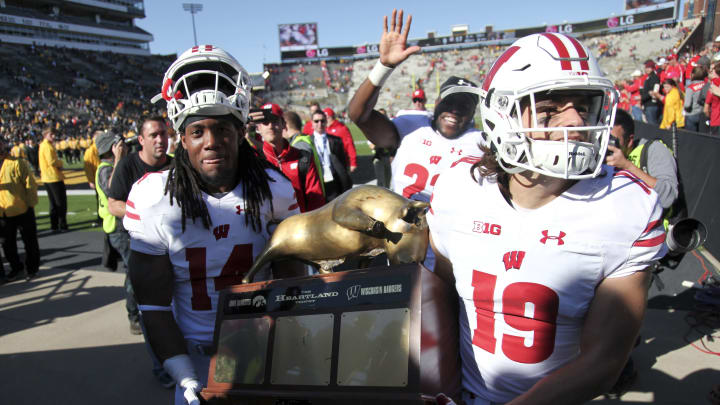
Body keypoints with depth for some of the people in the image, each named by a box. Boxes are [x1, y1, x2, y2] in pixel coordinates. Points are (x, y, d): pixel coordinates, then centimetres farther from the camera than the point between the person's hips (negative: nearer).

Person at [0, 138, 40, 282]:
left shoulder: (18, 163, -7)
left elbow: (30, 184, -8)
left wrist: (31, 204, -11)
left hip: (23, 211, -4)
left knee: (30, 242, 8)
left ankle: (31, 269, 24)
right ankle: (15, 267, 33)